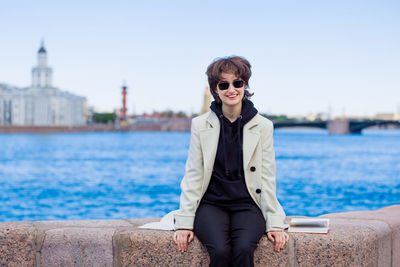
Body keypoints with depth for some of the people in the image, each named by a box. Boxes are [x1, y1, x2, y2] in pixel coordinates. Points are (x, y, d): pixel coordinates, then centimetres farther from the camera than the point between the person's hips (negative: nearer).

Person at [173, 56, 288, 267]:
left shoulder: (263, 126, 5)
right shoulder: (200, 125, 4)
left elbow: (267, 178, 4)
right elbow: (193, 176, 3)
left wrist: (275, 224, -4)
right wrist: (185, 223, -5)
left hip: (247, 205, 0)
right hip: (211, 204, 0)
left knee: (244, 249, -30)